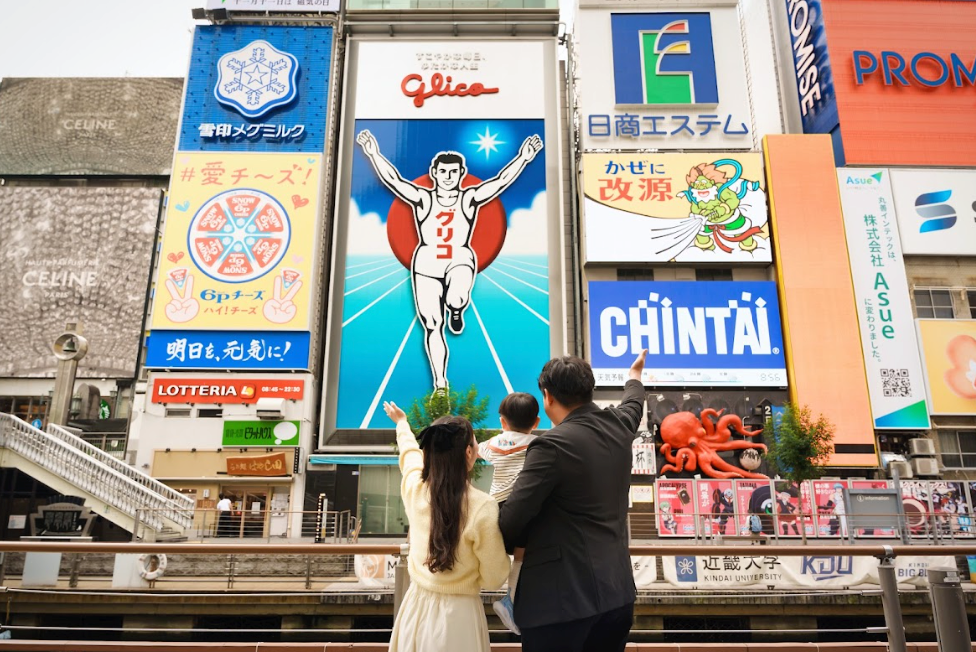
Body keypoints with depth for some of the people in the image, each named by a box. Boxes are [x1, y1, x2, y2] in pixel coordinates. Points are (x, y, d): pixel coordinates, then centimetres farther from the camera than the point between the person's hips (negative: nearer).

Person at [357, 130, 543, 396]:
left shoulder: (470, 198, 1)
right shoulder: (422, 198, 1)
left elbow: (501, 180, -8)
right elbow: (392, 180, -7)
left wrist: (522, 158, -19)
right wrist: (374, 154, -18)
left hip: (460, 261, -1)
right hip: (426, 265, 1)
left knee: (455, 299, -35)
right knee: (432, 327, 2)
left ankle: (457, 311, 6)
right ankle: (440, 384, 16)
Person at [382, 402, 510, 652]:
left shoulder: (414, 488, -10)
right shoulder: (483, 507, -23)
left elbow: (409, 451, 13)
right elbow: (494, 578, -14)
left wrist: (401, 422, 34)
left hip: (417, 607, 4)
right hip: (457, 615, -4)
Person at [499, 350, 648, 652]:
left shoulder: (552, 445, -19)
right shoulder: (619, 424, 3)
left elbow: (512, 518, -19)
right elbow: (633, 404, 29)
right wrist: (635, 375, 50)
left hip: (565, 596, -8)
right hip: (618, 591, 8)